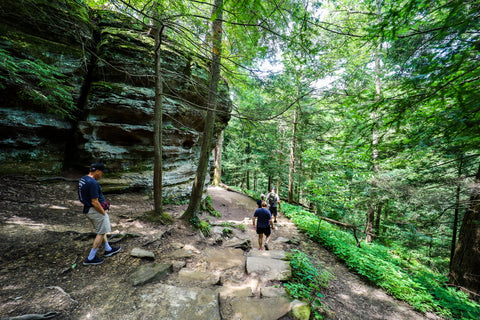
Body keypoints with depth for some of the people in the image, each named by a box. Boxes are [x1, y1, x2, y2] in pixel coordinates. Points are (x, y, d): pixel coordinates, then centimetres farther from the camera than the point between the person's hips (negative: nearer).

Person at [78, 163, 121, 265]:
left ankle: (108, 249, 36)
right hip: (96, 211, -10)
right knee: (101, 233, 5)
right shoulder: (93, 183, -27)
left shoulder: (83, 179, 5)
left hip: (88, 209, 10)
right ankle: (90, 258, 15)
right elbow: (95, 202, -25)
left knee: (101, 231, 21)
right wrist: (104, 213, -12)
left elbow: (84, 196, 15)